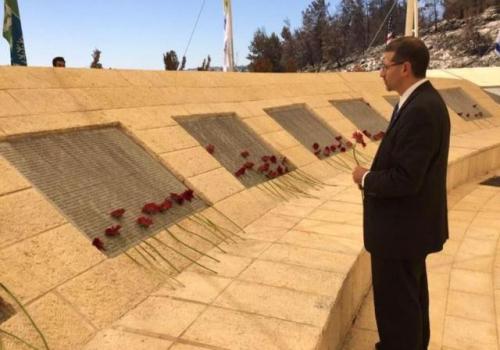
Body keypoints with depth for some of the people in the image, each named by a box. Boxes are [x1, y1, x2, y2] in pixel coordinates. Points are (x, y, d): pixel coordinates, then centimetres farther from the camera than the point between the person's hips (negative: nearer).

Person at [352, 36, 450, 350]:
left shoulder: (420, 110, -27)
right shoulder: (422, 100, 5)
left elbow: (405, 180, -29)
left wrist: (366, 178, -13)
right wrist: (374, 174, 2)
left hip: (401, 228, -11)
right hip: (411, 222, 11)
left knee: (396, 303, 7)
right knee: (411, 296, 27)